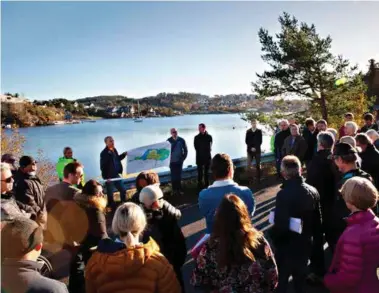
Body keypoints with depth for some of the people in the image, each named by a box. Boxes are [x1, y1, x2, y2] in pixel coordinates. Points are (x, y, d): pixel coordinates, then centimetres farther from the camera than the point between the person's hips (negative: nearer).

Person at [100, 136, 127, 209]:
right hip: (109, 176, -8)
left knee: (123, 190, 16)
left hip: (116, 175, 8)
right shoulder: (104, 153, -17)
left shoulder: (114, 150, 7)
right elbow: (103, 166, -20)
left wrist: (124, 154, 9)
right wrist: (106, 177, -23)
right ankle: (112, 208, 20)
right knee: (110, 194, 6)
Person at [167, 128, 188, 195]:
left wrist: (183, 158, -1)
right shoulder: (169, 141, -6)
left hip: (179, 161, 1)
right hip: (172, 161, 0)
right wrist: (168, 159, -5)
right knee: (173, 176, 4)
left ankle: (179, 189, 15)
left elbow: (185, 150, 4)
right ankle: (174, 190, 12)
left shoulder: (181, 140, -3)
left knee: (179, 176, 6)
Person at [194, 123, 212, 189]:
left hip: (207, 157, 1)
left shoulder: (209, 137, 1)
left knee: (207, 172, 11)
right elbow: (196, 147, -1)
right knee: (200, 172, 0)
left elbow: (209, 146, 2)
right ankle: (200, 185, 8)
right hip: (200, 157, -1)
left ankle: (206, 184, 20)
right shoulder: (197, 137, 1)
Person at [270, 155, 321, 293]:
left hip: (287, 246, -5)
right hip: (305, 244, 6)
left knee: (281, 281, 14)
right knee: (300, 279, 24)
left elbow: (280, 225, -26)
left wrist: (273, 235, -7)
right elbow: (318, 221, 2)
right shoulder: (313, 191, -7)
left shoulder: (284, 194, -27)